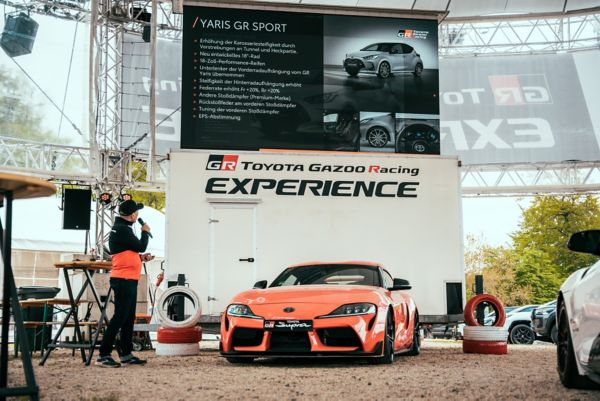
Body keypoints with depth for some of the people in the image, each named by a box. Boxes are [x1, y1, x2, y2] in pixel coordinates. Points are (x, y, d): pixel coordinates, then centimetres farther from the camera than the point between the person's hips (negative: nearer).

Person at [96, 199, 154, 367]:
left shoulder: (120, 228, 17)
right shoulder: (122, 229, -15)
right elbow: (141, 246, -13)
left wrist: (141, 257, 8)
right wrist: (145, 232, 5)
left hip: (127, 280, 10)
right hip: (124, 280, -10)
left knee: (129, 318, 12)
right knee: (119, 317, -10)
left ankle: (126, 354, 16)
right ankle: (103, 355, -9)